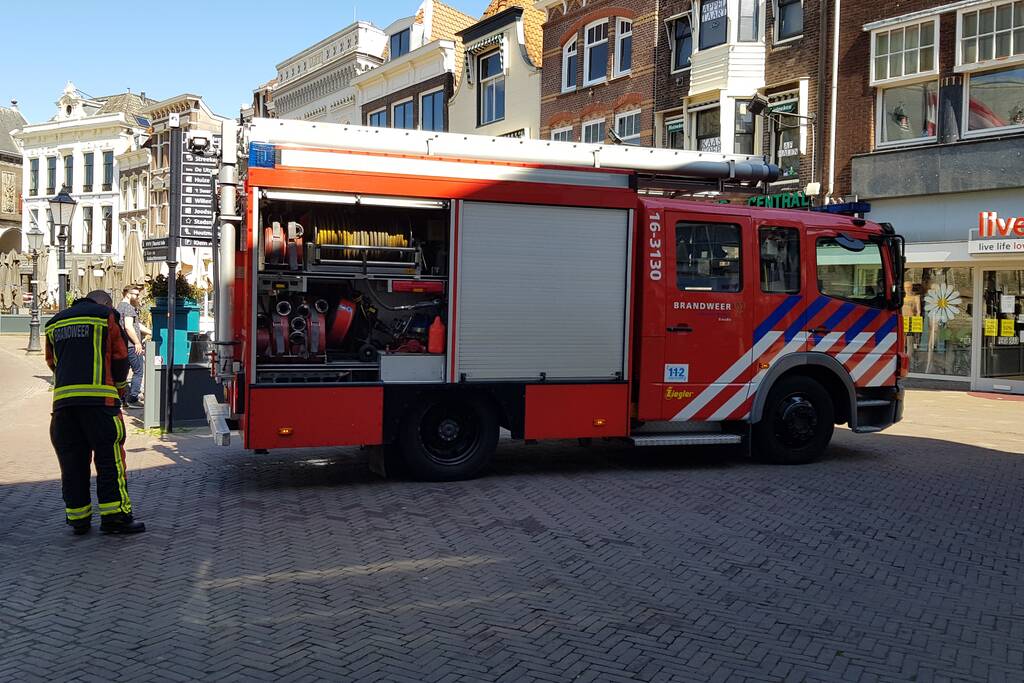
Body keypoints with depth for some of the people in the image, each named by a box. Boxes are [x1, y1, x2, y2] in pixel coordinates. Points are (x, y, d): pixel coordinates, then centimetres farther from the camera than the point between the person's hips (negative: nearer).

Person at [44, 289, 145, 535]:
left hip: (62, 399, 5)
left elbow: (53, 362, 25)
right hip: (99, 398, -5)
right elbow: (120, 358, 7)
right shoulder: (106, 316, 6)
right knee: (109, 458, -2)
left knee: (72, 462, 9)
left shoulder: (55, 323, 21)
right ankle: (114, 515, -3)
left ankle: (78, 518, 14)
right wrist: (120, 385, 23)